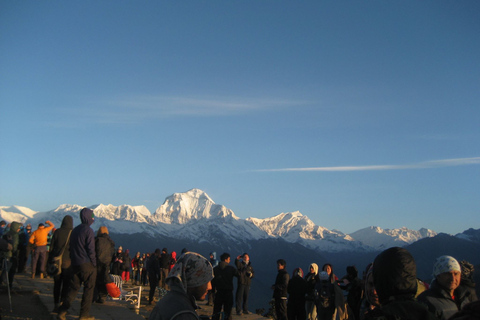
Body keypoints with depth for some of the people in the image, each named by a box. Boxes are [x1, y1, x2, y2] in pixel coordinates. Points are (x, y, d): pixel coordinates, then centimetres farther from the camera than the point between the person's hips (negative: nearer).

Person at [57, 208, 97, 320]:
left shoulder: (75, 230, 13)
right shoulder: (88, 230, -11)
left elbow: (71, 248, 16)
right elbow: (91, 250, -14)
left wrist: (73, 260, 19)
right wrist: (94, 264, -7)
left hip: (75, 264, 7)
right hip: (87, 264, -7)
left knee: (73, 288, 12)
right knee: (88, 289, 3)